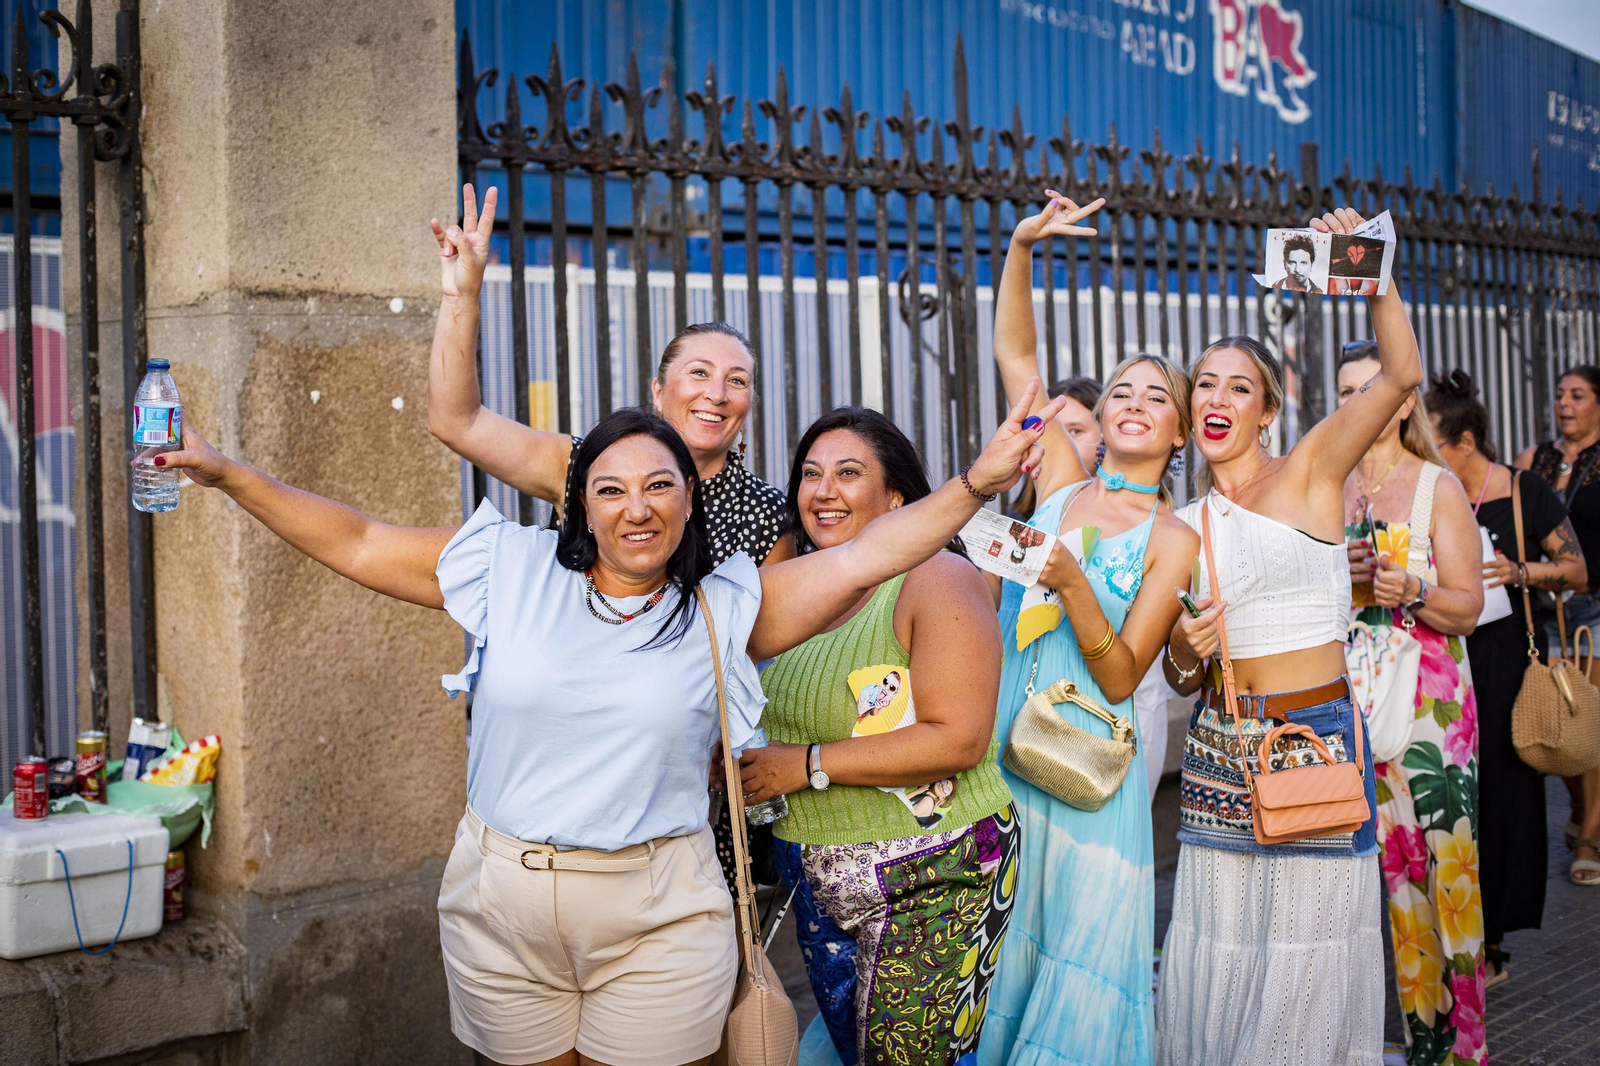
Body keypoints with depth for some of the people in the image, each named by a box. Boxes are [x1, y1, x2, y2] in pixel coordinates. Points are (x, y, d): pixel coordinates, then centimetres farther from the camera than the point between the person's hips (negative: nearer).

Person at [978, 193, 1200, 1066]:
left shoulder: (1174, 540, -2)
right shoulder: (1063, 483, 6)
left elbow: (1121, 678, -10)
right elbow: (1013, 352, 5)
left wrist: (1070, 582, -23)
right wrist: (1022, 246, -5)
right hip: (1002, 740, 3)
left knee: (1078, 956, 3)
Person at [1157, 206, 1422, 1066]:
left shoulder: (1310, 472, -1)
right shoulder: (1184, 527, 10)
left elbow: (1401, 375, -15)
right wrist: (1186, 652, -8)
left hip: (1320, 737, -4)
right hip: (1221, 749, 4)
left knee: (1308, 949, 2)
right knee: (1221, 947, 8)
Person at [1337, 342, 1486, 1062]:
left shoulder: (1440, 486, 0)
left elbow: (1468, 607, -3)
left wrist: (1412, 591, -22)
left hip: (1428, 698, -3)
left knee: (1442, 861, -5)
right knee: (1363, 861, 2)